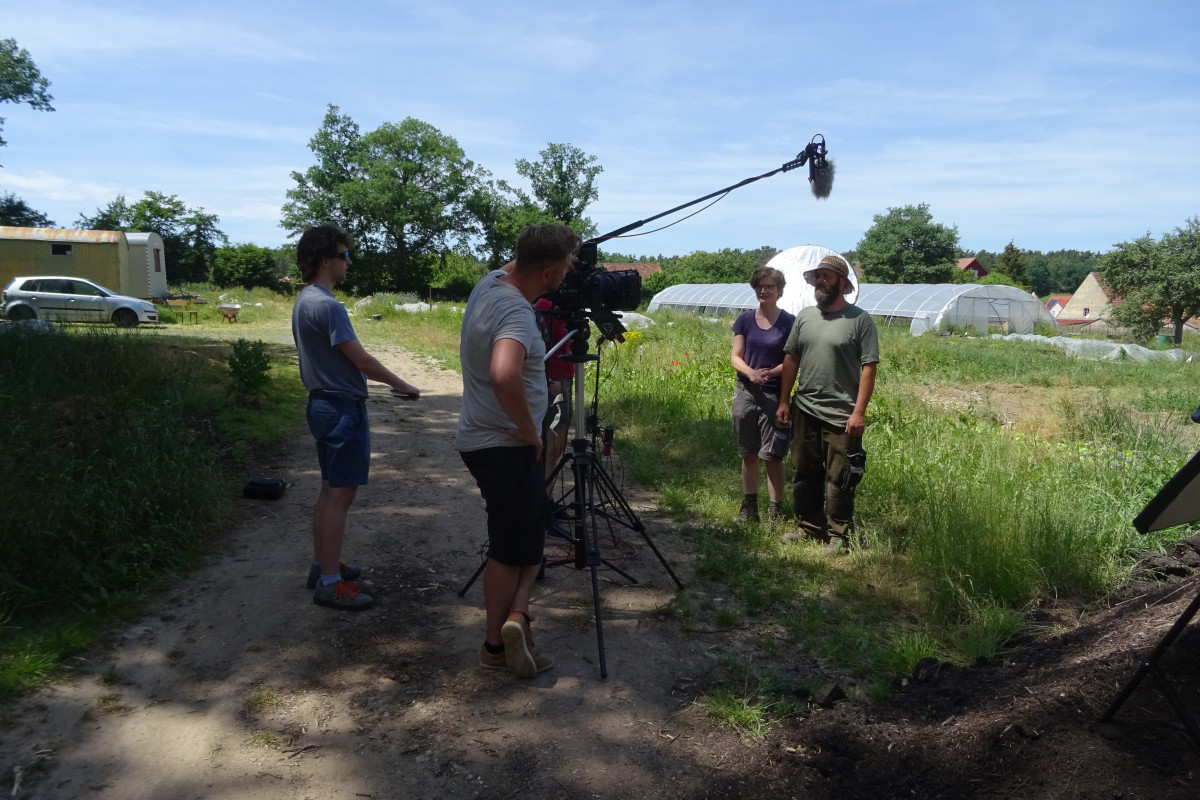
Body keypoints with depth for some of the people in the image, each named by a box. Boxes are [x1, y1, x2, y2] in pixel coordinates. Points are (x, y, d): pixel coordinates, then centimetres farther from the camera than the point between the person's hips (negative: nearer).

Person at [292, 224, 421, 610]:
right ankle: (330, 583, 0)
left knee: (330, 490, 17)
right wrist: (402, 385, -7)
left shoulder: (303, 301, 12)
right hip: (343, 408, -10)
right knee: (341, 493, -5)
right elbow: (360, 359, -18)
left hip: (323, 403, 10)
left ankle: (322, 565, 28)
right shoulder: (327, 306, -20)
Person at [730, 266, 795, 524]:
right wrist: (751, 372, -17)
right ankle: (749, 507, 22)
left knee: (772, 455, -2)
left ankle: (776, 511, 7)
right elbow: (736, 356, 3)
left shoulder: (789, 323, -3)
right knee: (748, 453, 12)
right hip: (745, 393, 3)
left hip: (774, 394, -3)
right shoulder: (745, 320, 5)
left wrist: (770, 373, -21)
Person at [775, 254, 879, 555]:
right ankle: (809, 527, 30)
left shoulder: (859, 320, -7)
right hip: (804, 410, 6)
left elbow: (869, 368, -10)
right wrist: (784, 401, 7)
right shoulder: (804, 316, 9)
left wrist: (859, 412, -15)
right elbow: (791, 359, 12)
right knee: (804, 474, 15)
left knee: (838, 480, 1)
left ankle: (838, 534, 15)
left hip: (841, 416, -5)